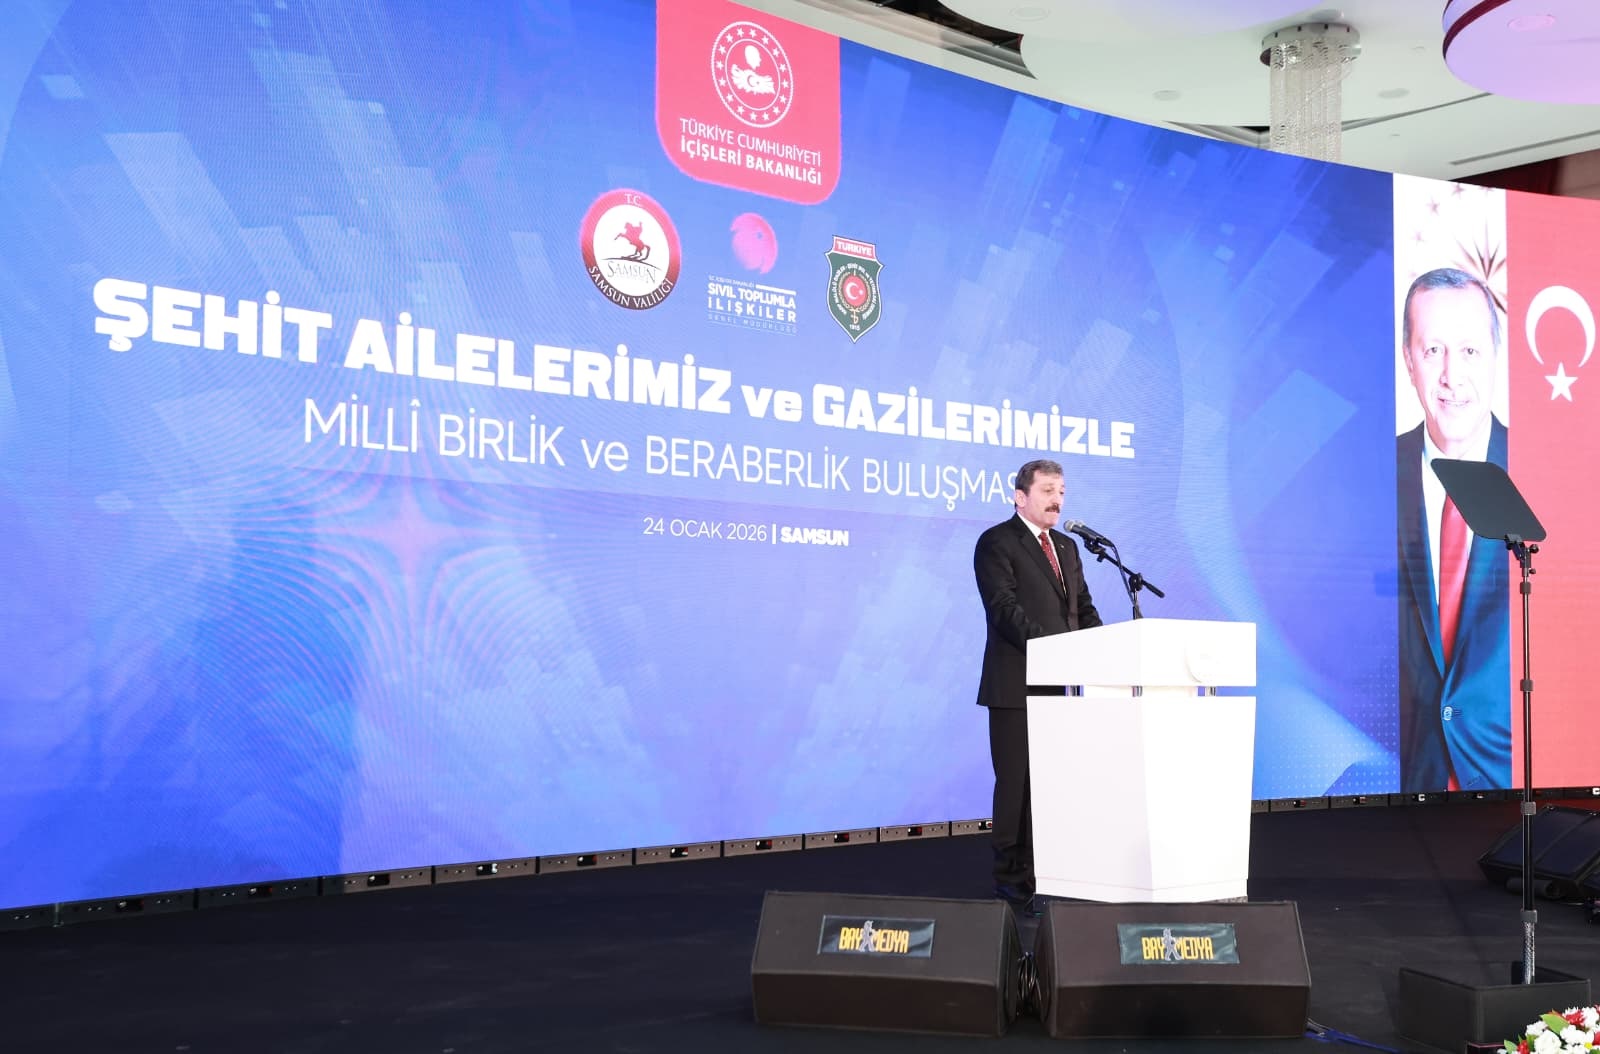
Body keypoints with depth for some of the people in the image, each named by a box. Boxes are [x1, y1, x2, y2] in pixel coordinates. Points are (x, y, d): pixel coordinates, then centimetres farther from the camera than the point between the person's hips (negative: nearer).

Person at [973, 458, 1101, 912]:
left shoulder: (1066, 547, 19)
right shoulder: (996, 543, -4)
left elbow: (1084, 609, 18)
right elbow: (1005, 609, -15)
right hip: (1017, 686, -6)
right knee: (1017, 784, -2)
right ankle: (1011, 877, 5)